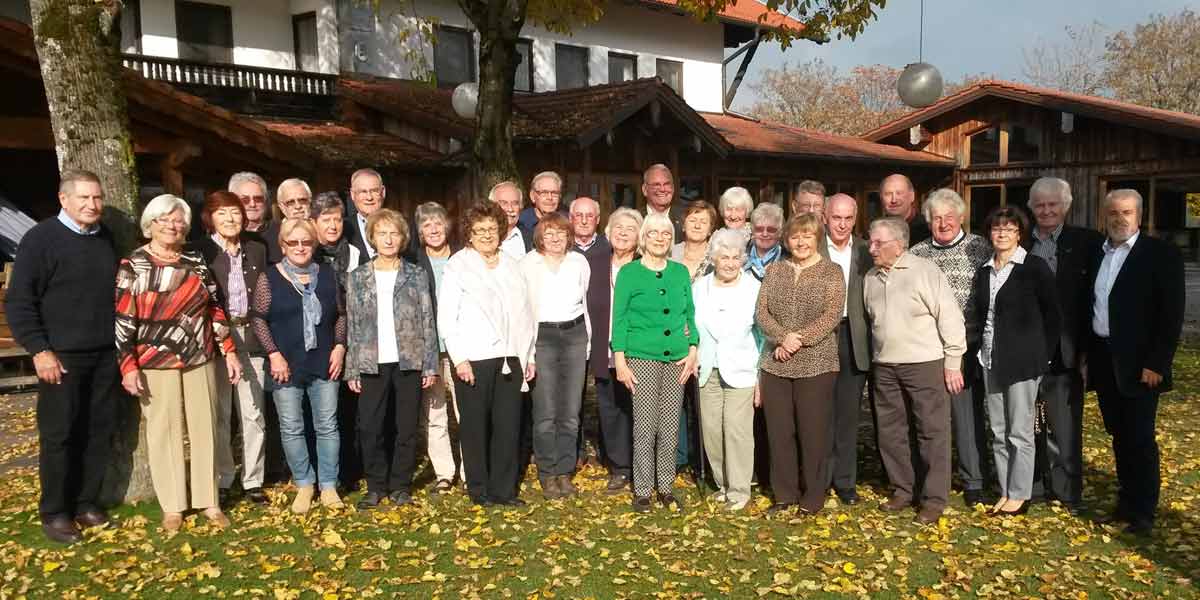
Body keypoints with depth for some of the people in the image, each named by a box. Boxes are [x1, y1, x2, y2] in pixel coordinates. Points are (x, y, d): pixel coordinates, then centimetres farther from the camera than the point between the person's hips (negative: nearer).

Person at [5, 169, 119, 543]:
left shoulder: (107, 238, 11)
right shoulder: (41, 239, -7)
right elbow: (19, 301, -9)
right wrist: (39, 350, -15)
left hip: (105, 354, 5)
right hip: (61, 355, -5)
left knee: (99, 431, 8)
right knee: (59, 434, 1)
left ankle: (86, 501, 21)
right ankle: (54, 512, 12)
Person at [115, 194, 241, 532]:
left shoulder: (196, 263, 7)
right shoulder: (133, 266, -2)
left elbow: (215, 309, 9)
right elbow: (123, 319, -4)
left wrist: (229, 351, 3)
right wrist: (128, 366, -11)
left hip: (199, 361, 3)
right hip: (156, 364, -3)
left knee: (204, 429, 6)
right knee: (164, 432, 4)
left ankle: (209, 502, 16)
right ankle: (172, 507, 14)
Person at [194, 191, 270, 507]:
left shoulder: (257, 250, 11)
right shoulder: (200, 251, -1)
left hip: (251, 339, 3)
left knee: (253, 414, 5)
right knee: (219, 414, 4)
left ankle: (253, 481, 15)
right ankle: (221, 482, 16)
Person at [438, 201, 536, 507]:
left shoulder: (511, 265, 15)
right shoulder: (458, 265, 1)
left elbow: (524, 313, 17)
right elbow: (446, 317, -4)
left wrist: (529, 355, 13)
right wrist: (459, 358, -10)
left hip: (509, 357, 4)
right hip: (474, 359, -4)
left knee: (508, 425, 3)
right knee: (475, 425, 3)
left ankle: (503, 489, 14)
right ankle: (478, 489, 16)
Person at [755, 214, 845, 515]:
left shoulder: (831, 272, 0)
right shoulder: (774, 270, 10)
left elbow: (832, 315, -9)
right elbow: (761, 312, 3)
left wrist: (799, 339, -18)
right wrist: (781, 338, -14)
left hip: (816, 364, -3)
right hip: (775, 364, 4)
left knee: (813, 432, 2)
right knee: (779, 431, 8)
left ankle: (813, 496, 16)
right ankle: (784, 493, 21)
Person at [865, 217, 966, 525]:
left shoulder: (925, 271, -10)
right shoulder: (870, 278, 9)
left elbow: (950, 318, -10)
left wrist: (953, 363, -10)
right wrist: (873, 360, 14)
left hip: (925, 364, -6)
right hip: (885, 367, 6)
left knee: (932, 432, 1)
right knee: (890, 432, 12)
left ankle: (934, 499, 11)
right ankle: (902, 490, 26)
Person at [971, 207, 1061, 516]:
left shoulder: (1034, 267, -5)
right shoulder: (985, 271, 12)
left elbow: (1052, 314, -2)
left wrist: (1041, 355, -3)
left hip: (1022, 361, -6)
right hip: (991, 360, 6)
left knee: (1020, 432, -1)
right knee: (998, 432, 10)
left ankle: (1019, 495, 10)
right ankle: (1005, 492, 19)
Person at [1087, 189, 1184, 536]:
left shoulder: (1161, 254, -7)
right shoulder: (1095, 255, 10)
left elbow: (1171, 314, -11)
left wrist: (1157, 364, -16)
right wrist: (1086, 357, 10)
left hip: (1138, 364, -5)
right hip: (1103, 360, 5)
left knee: (1140, 438, 0)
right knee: (1119, 436, 13)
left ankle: (1144, 513, 10)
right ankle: (1127, 500, 25)